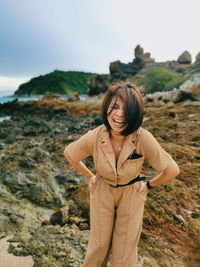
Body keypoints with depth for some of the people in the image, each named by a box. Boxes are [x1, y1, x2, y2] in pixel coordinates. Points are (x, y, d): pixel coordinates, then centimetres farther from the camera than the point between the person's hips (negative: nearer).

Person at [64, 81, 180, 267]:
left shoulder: (143, 139, -30)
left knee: (125, 249, 16)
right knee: (99, 244, 20)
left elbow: (172, 170, -17)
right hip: (102, 192, 1)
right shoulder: (94, 137, -25)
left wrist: (149, 185, -4)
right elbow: (69, 153, -4)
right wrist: (90, 176, 2)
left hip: (131, 195, -1)